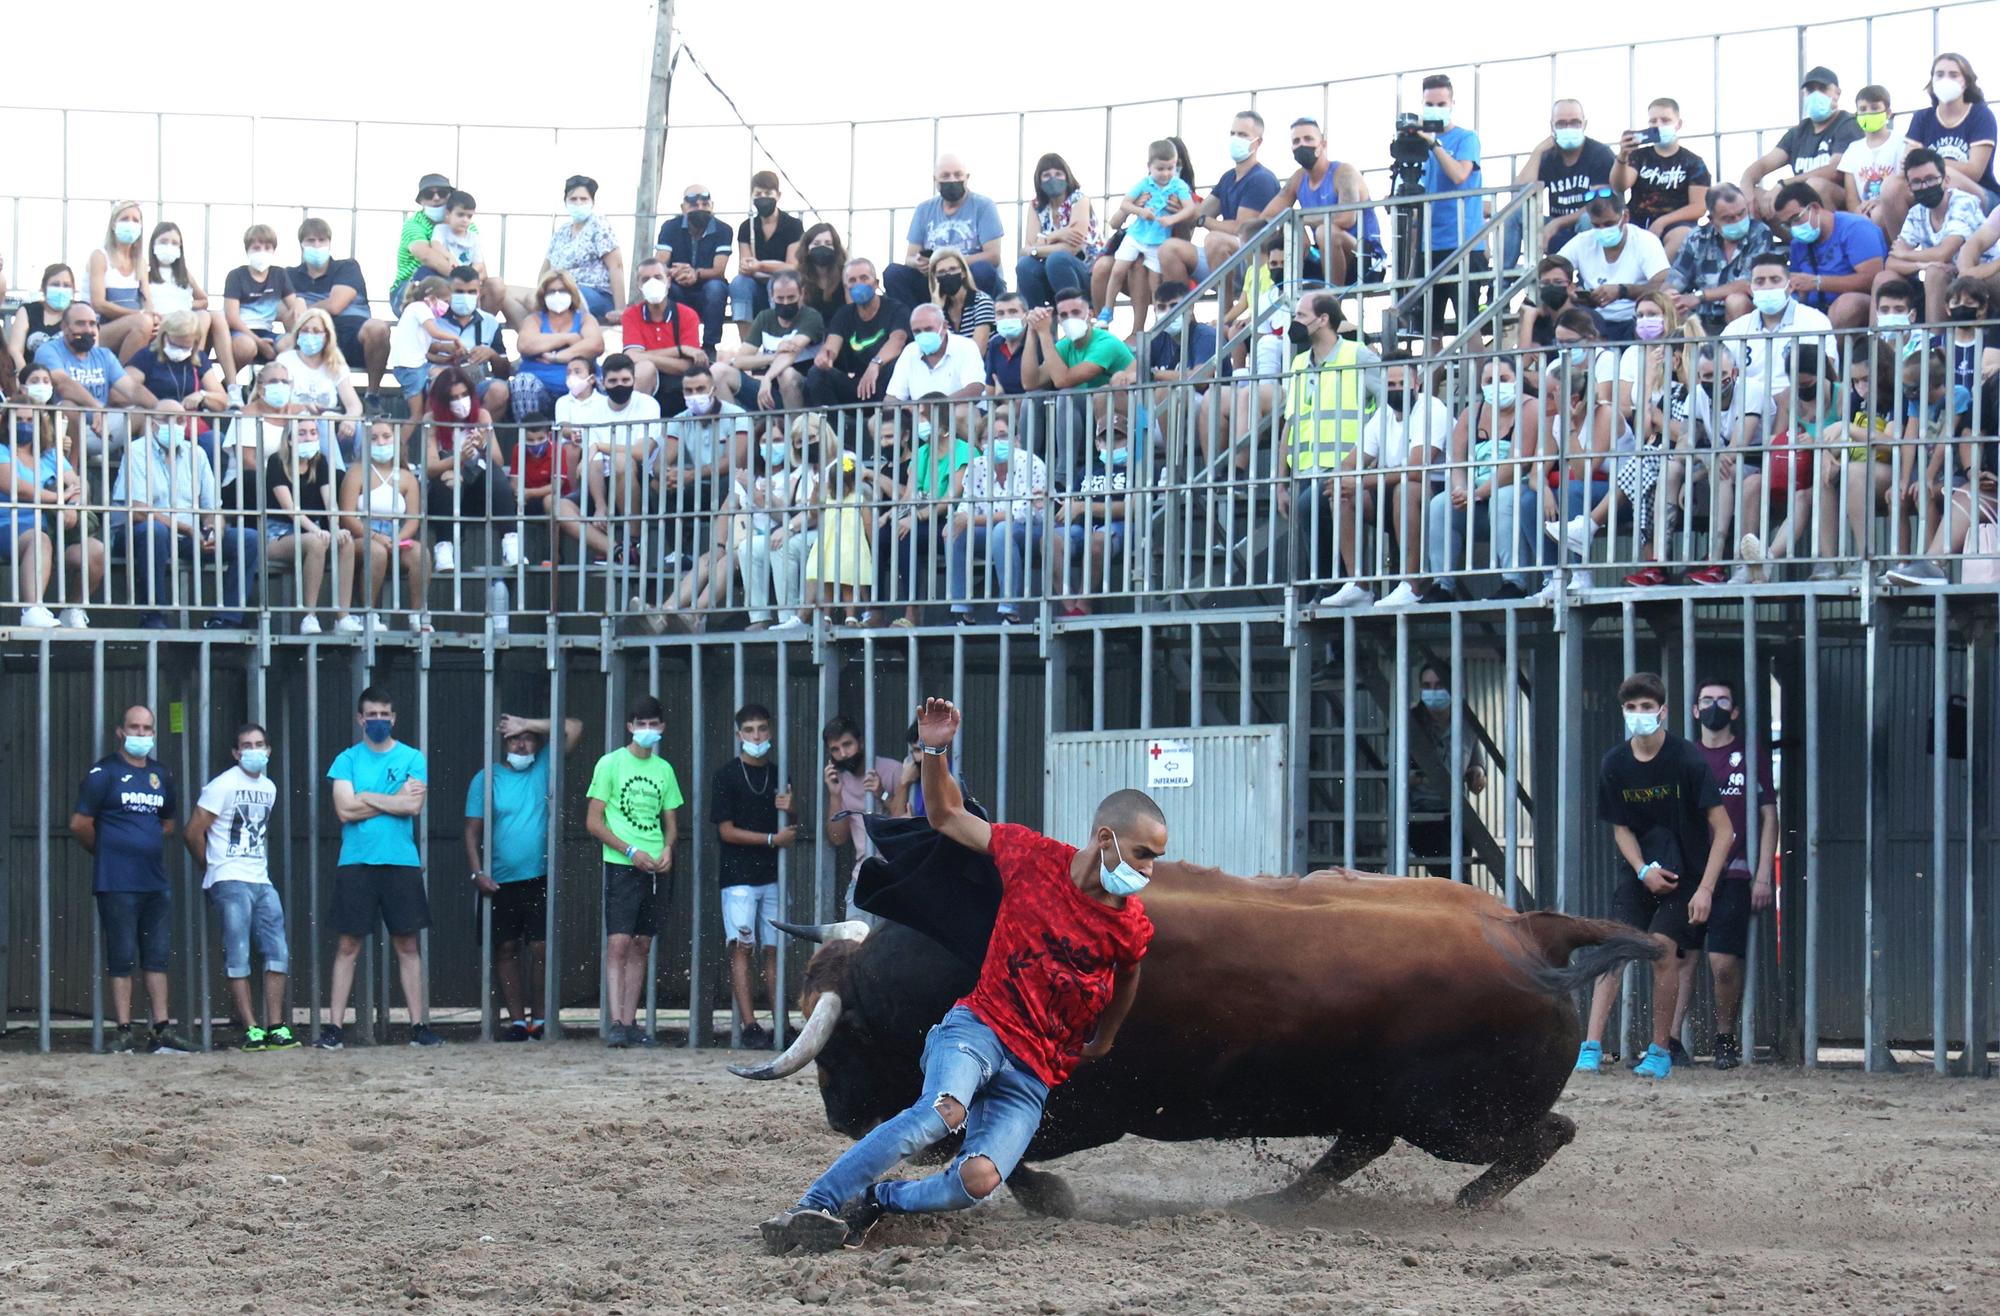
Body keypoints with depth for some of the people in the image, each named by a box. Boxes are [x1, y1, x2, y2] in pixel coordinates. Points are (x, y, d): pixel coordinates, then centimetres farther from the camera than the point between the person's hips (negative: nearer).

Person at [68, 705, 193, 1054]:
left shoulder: (161, 774, 14)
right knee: (122, 959, -3)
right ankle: (124, 1033, 0)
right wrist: (104, 852, 3)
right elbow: (80, 823, -8)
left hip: (156, 880, 6)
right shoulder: (104, 773, -5)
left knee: (158, 957, 7)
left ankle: (162, 1030, 10)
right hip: (117, 884, -6)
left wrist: (150, 845, 14)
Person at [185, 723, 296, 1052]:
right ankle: (252, 1031, -9)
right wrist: (211, 868, 3)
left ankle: (276, 1028, 6)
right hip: (230, 882, -7)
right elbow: (193, 832, -7)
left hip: (261, 881, 7)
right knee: (238, 957, -8)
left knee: (277, 952, 2)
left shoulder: (269, 788, 14)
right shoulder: (223, 786, -7)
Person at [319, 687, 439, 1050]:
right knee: (348, 944, -1)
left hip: (401, 863, 0)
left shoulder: (412, 758, 6)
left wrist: (366, 797, -6)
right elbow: (345, 810, -7)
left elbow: (413, 806, -8)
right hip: (355, 863, 0)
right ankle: (334, 1026, 0)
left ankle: (419, 1024, 6)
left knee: (407, 944, 3)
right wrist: (394, 800, -5)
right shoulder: (347, 759, 6)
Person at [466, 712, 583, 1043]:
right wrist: (478, 873, -9)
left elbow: (574, 729, 0)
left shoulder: (543, 768, 6)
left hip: (538, 879, 0)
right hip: (499, 881, 0)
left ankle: (538, 1018, 4)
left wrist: (527, 725, -4)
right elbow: (473, 830, 2)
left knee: (541, 948, -5)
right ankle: (516, 1019, 9)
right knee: (505, 950, 3)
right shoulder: (486, 778, 3)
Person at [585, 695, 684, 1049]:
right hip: (622, 867, -5)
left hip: (656, 869, 5)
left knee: (641, 946, 7)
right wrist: (631, 851, -13)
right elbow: (595, 822, -4)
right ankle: (615, 1024, -17)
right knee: (618, 943, -12)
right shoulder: (611, 764, -1)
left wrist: (667, 850, -2)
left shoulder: (663, 769, 13)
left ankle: (630, 1023, 9)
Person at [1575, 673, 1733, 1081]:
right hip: (1639, 868, 3)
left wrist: (1705, 889, -21)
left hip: (1684, 868, -3)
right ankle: (1591, 1047, -16)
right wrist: (1644, 871, -12)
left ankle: (1660, 1051, 2)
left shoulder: (1686, 760, -16)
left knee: (1663, 948, -13)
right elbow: (1620, 828, 6)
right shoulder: (1614, 765, -4)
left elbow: (1723, 829, -16)